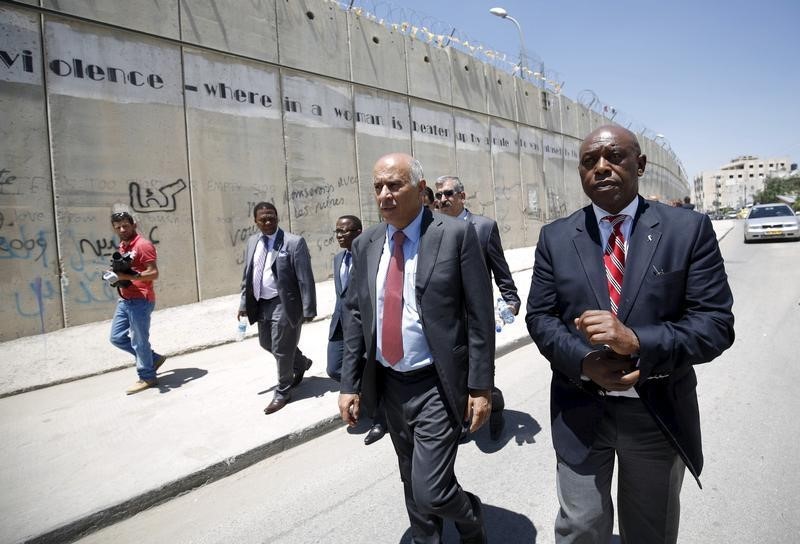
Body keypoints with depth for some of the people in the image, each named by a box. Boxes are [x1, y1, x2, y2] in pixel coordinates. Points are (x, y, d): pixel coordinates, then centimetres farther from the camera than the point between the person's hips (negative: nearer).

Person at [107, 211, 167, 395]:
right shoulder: (122, 246, 15)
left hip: (140, 301, -9)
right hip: (124, 300, 9)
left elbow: (153, 273, -19)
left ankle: (147, 377, 16)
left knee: (139, 341, 0)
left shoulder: (143, 245, -13)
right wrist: (116, 274, 5)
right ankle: (153, 358, 26)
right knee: (117, 337, 14)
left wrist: (126, 276, -26)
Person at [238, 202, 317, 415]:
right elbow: (247, 275, 14)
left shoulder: (294, 242, -14)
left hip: (284, 304, -7)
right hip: (261, 304, 8)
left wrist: (308, 309, -17)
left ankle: (283, 392, 25)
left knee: (281, 349, 3)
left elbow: (305, 279, -15)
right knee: (266, 343, 21)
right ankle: (301, 363, 45)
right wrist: (244, 303, 11)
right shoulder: (252, 242, 7)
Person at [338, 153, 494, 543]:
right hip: (388, 383, 5)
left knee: (431, 490, -2)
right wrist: (349, 384, 2)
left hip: (437, 385, -5)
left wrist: (481, 386, -12)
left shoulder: (456, 234, -11)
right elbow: (354, 315, 5)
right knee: (412, 484, 20)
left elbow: (479, 316, -11)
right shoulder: (366, 244, 3)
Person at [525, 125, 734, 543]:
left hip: (660, 413, 0)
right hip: (580, 410, 1)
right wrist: (584, 362, -20)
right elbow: (540, 316, -2)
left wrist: (637, 340, -28)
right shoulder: (555, 237, -2)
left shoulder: (689, 230, -7)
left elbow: (716, 324, -11)